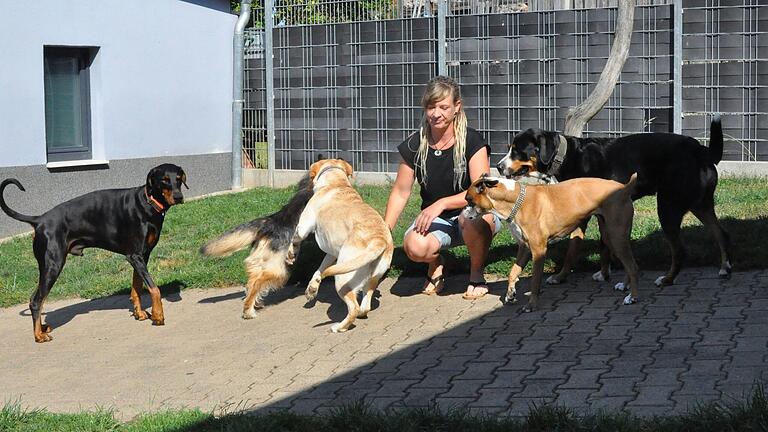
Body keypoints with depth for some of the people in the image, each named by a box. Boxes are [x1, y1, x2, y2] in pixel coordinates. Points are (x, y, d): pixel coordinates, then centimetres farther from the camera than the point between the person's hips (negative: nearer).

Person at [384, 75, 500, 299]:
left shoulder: (472, 142, -14)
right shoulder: (414, 146, -4)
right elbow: (401, 192, 4)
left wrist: (442, 203, -32)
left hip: (473, 217, -2)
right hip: (436, 220, 2)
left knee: (471, 218, -40)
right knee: (414, 247, -32)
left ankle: (477, 274, -9)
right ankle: (435, 265, 7)